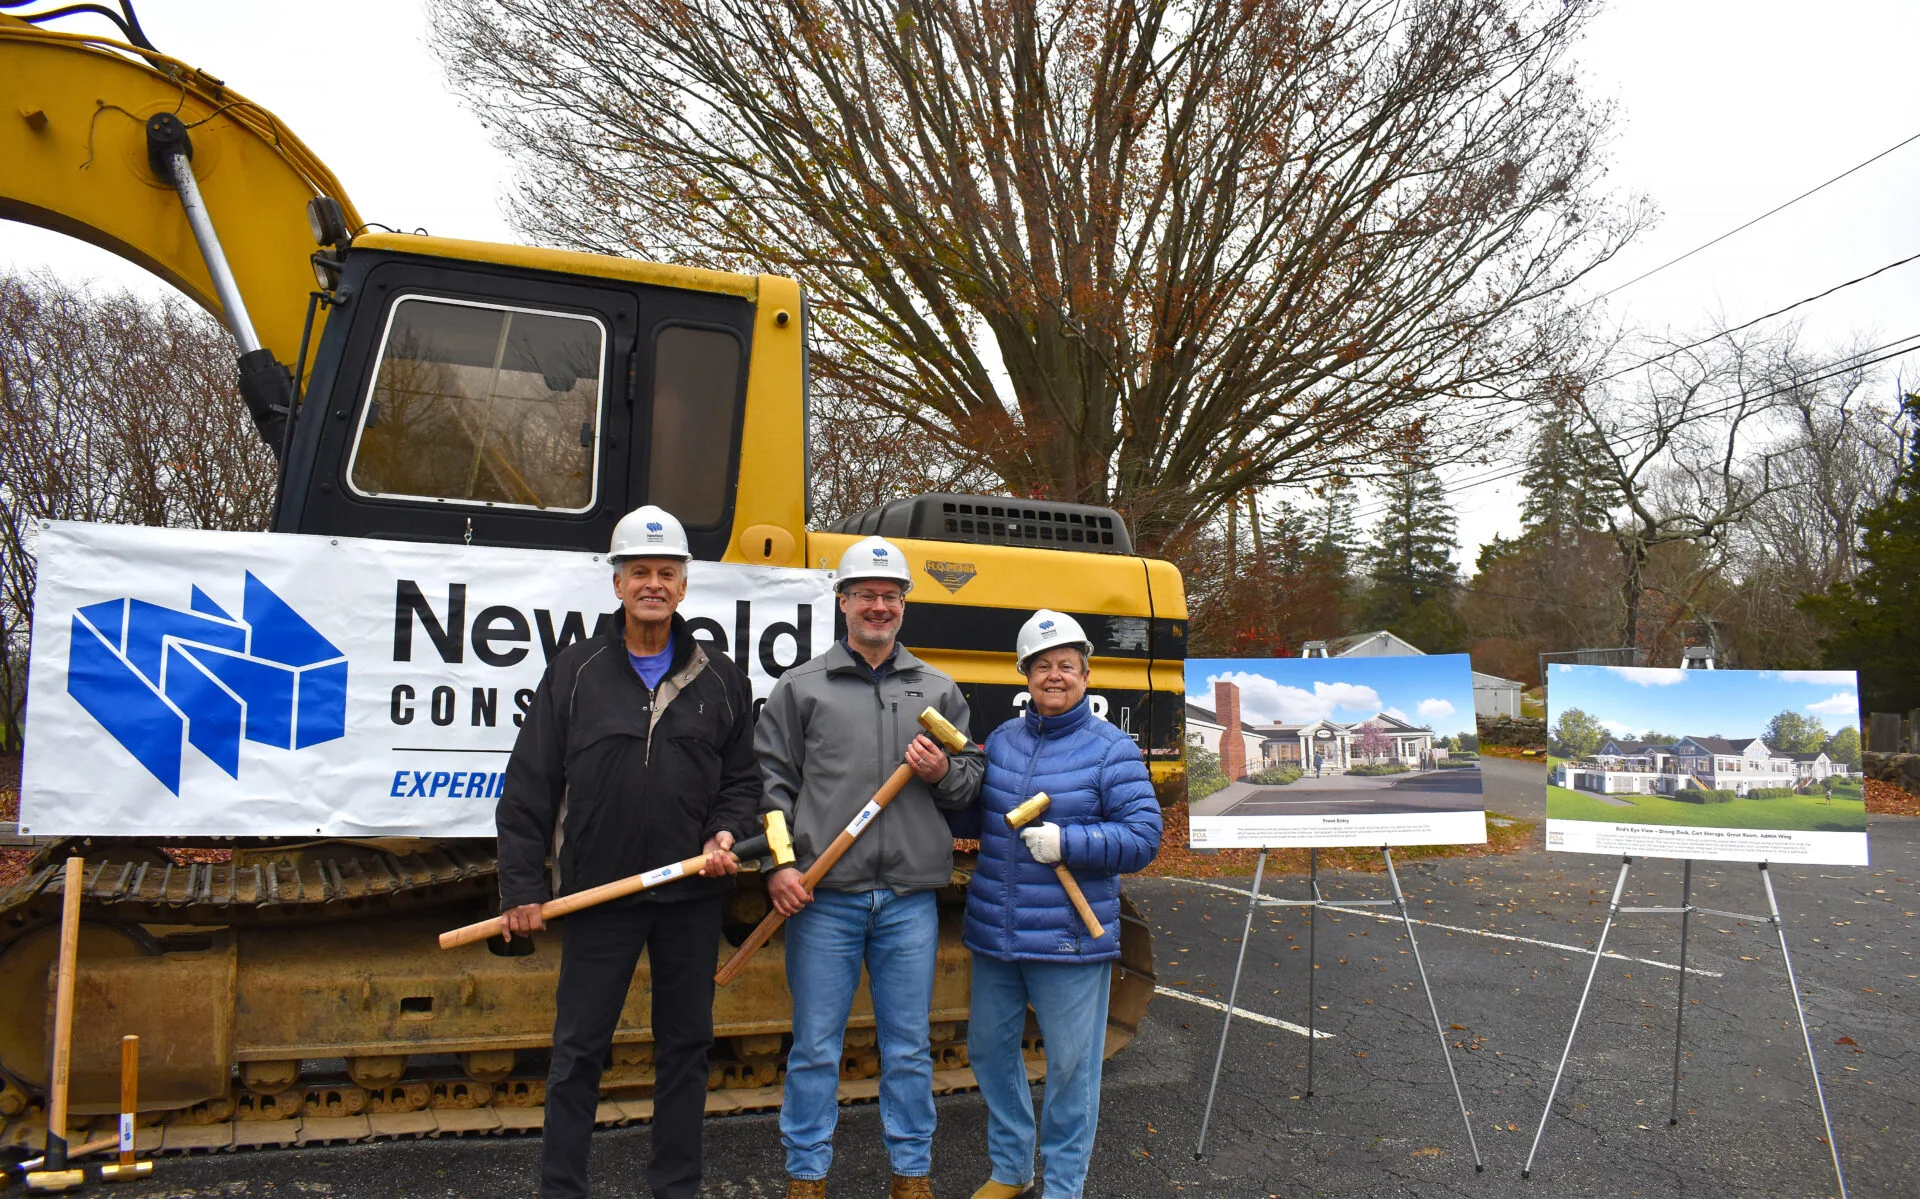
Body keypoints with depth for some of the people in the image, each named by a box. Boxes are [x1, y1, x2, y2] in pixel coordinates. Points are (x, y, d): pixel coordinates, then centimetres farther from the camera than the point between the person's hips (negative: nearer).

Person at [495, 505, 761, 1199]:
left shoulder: (720, 681, 5)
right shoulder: (575, 672, 1)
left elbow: (742, 778, 12)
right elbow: (529, 788, 1)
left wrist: (727, 832, -7)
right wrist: (521, 886, -3)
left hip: (692, 896, 2)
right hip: (599, 893, -1)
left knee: (686, 1047, 11)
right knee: (578, 1050, 7)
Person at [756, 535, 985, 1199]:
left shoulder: (940, 690, 12)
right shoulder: (800, 687, 5)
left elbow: (973, 777, 16)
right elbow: (771, 779, 2)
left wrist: (943, 774, -6)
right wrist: (777, 864, -7)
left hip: (910, 900, 2)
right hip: (822, 896, -2)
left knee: (908, 1047, 12)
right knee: (815, 1047, 7)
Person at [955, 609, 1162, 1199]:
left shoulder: (1112, 749, -7)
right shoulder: (1002, 740, 8)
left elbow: (1143, 838, -11)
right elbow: (970, 823, 11)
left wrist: (1066, 842, -21)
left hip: (1070, 940, -5)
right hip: (994, 934, 5)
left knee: (1070, 1065, 6)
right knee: (989, 1048, 17)